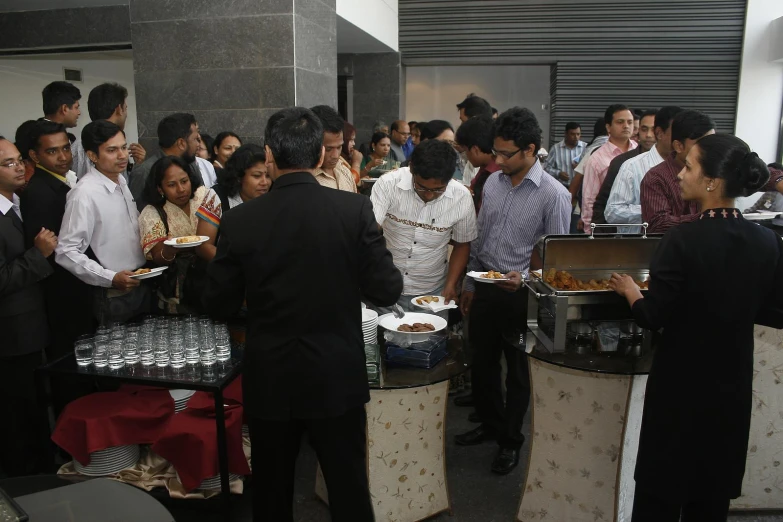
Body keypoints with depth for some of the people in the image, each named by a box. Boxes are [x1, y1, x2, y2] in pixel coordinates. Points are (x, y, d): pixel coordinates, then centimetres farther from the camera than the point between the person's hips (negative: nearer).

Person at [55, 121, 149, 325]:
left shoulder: (121, 180, 4)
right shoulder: (84, 194, -20)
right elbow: (66, 252, -21)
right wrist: (110, 278, -26)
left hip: (139, 285, 7)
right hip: (113, 295, -7)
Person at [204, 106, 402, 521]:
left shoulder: (239, 221, -11)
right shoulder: (355, 210, -13)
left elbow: (218, 306, -3)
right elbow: (387, 292, -10)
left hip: (269, 382, 1)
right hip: (338, 378, 0)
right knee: (349, 488, 17)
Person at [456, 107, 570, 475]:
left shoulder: (554, 194, -14)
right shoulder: (493, 183, 3)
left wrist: (525, 277, -26)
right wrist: (469, 285, 14)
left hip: (522, 295, -5)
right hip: (485, 288, 6)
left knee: (518, 372, 11)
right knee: (481, 361, 17)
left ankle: (511, 440, 31)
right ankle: (490, 424, 41)